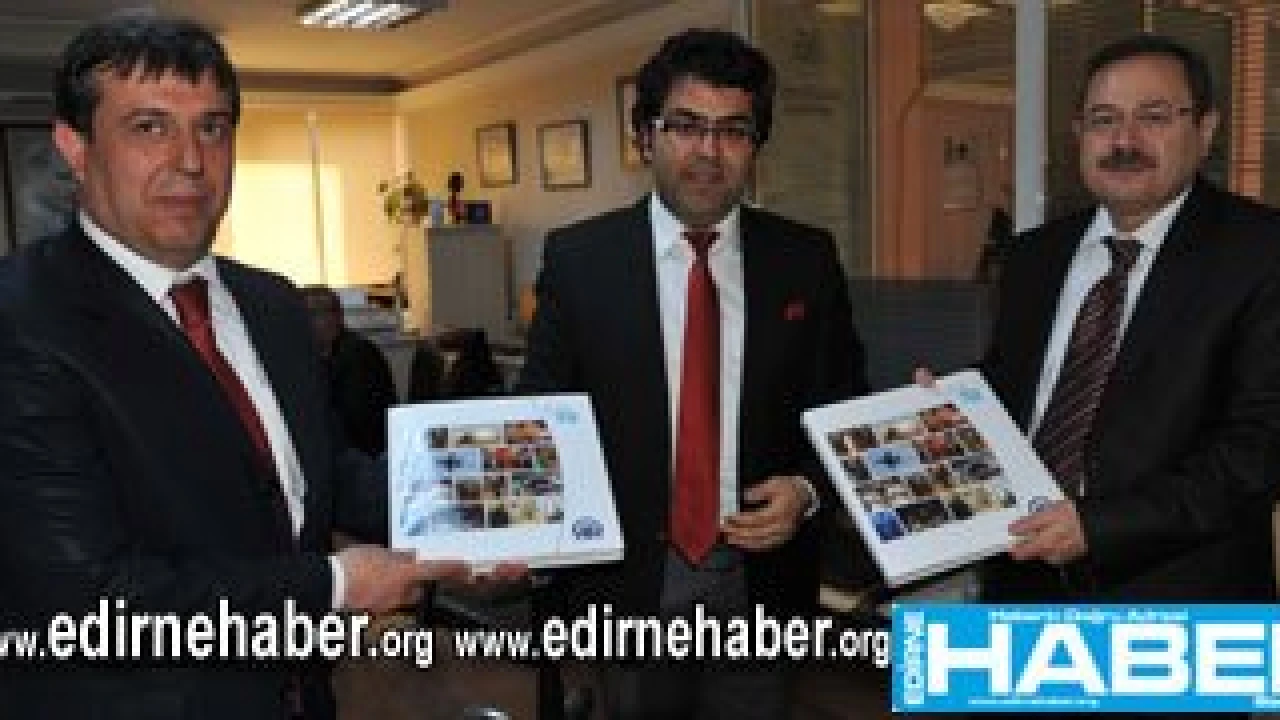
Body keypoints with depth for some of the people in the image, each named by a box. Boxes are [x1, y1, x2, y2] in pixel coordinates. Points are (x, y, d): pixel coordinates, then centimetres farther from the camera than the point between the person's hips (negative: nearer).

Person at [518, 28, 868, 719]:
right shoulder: (578, 257, -5)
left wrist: (808, 491, -11)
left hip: (760, 576, 1)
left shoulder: (806, 259, -2)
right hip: (627, 577, -1)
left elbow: (844, 409, 6)